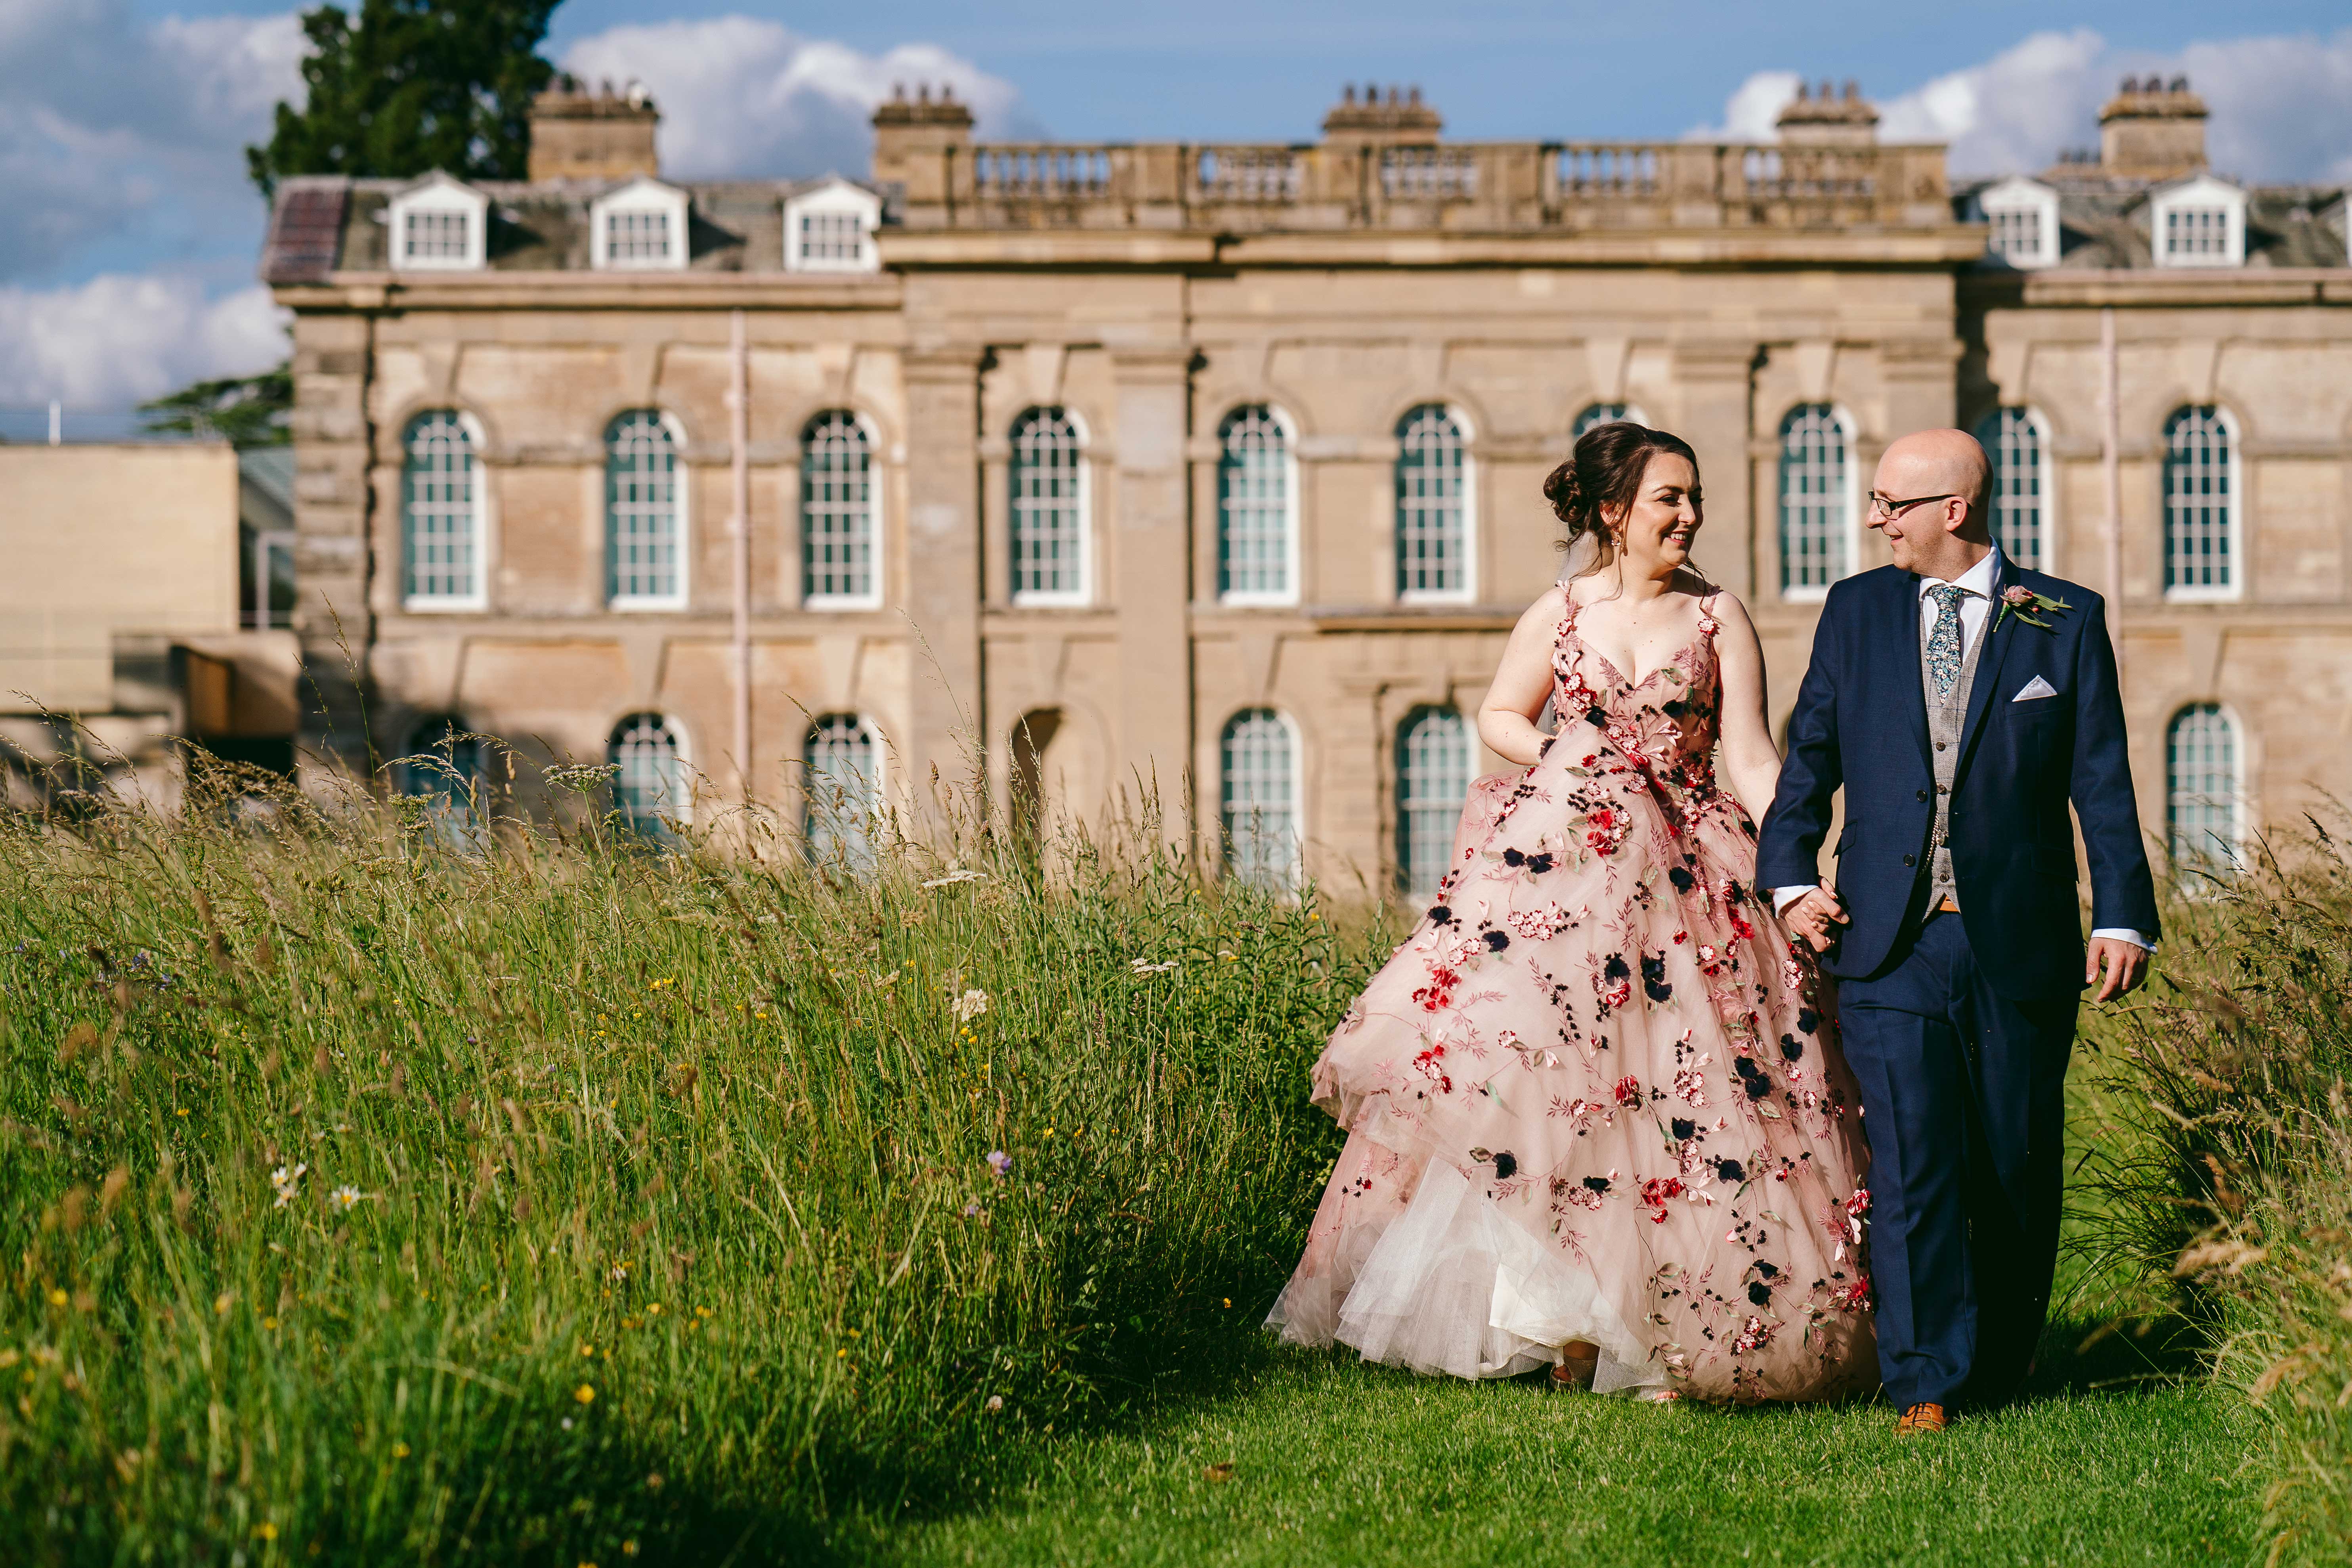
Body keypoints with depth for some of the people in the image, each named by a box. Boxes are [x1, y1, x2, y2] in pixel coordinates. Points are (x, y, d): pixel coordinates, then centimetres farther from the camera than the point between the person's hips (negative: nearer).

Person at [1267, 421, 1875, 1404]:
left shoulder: (1718, 618, 4)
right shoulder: (1560, 614, 8)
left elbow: (1751, 755, -2)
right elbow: (1500, 716, 20)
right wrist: (1556, 758, 0)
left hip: (1683, 873, -1)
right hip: (1560, 858, 1)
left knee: (1668, 1089, -6)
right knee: (1539, 1063, -9)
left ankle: (1666, 1333, 1)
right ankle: (1562, 1321, -2)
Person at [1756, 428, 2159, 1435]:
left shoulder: (2065, 619, 4)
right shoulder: (1856, 610, 11)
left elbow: (2103, 781, 3)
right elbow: (1810, 755, 14)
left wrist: (2122, 917, -4)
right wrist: (1790, 878, 1)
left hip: (2020, 946, 0)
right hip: (1889, 944, 1)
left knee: (2017, 1169, 7)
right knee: (1911, 1163, -10)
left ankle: (1997, 1372, 23)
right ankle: (1923, 1387, -8)